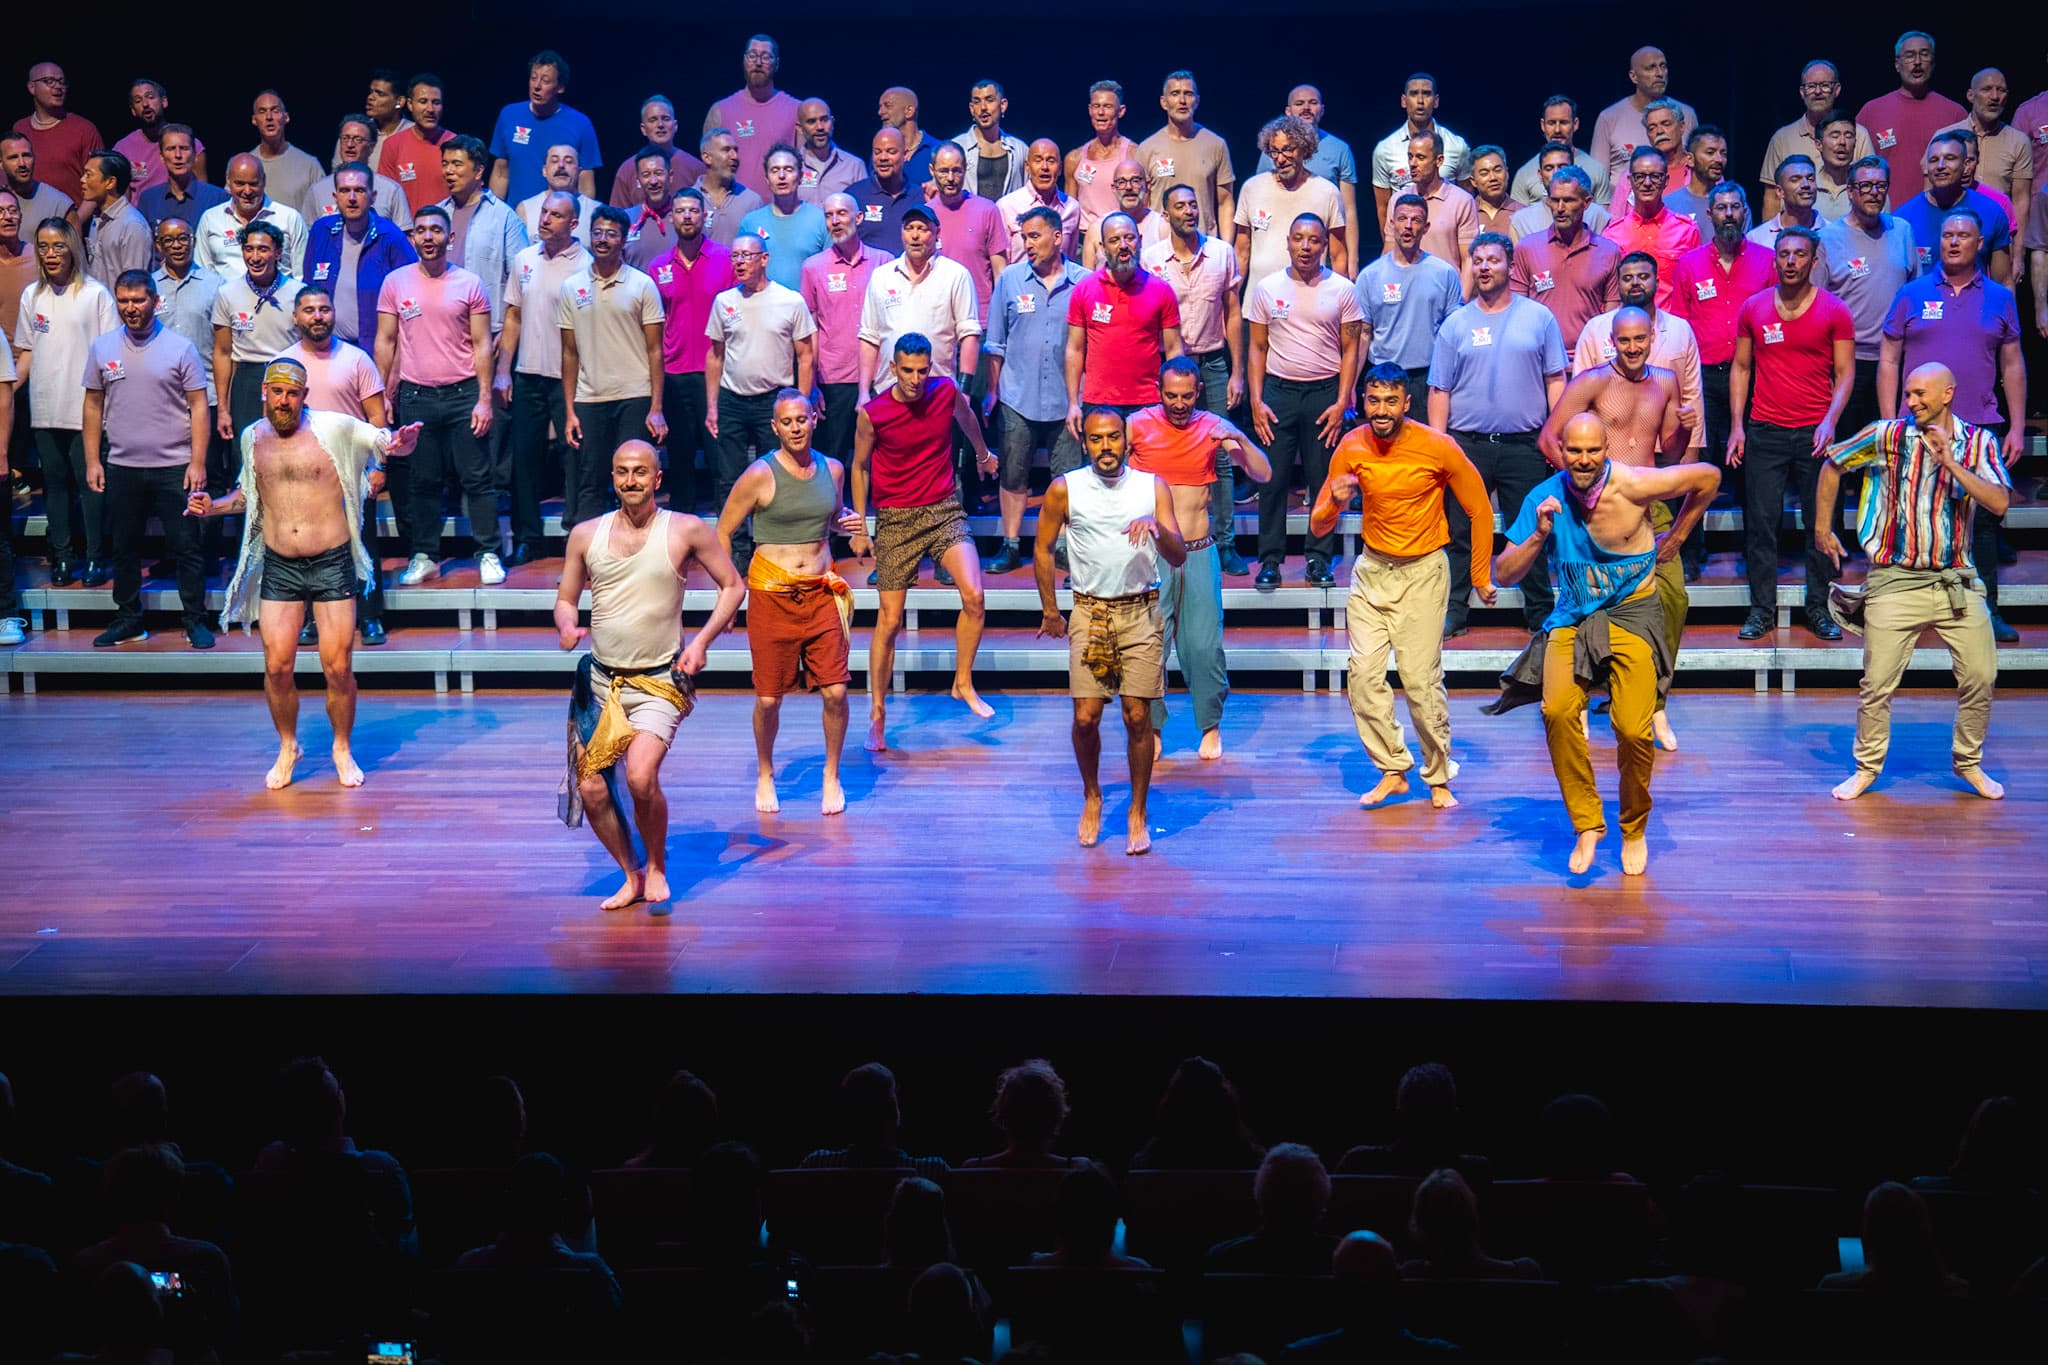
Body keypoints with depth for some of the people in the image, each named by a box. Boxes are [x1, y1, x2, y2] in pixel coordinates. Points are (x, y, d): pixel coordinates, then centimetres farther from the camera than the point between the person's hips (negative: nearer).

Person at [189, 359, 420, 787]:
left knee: (337, 667, -2)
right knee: (277, 666, -1)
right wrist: (214, 506, 8)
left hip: (332, 563, -3)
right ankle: (287, 748, 21)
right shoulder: (252, 437, 7)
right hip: (278, 566, 3)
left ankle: (342, 749, 20)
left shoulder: (334, 429, -6)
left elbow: (386, 441, -4)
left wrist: (400, 443, -27)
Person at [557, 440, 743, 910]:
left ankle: (657, 868, 4)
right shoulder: (586, 535, 4)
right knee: (590, 789, 0)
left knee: (641, 776, -23)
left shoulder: (686, 531, -4)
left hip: (660, 682, -4)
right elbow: (565, 599, 13)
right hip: (600, 681, 4)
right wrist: (567, 628, -11)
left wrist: (701, 642, -6)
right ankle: (632, 876, 23)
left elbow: (732, 585, 5)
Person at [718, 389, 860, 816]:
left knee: (835, 691, -5)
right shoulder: (760, 475, -8)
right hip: (771, 596, -3)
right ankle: (765, 775, 27)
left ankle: (832, 776, 17)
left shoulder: (832, 469, 6)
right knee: (769, 698, 2)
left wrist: (847, 524, 3)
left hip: (821, 593, 3)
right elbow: (723, 532, 0)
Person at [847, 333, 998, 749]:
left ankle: (963, 683, 2)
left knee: (973, 597, -19)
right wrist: (859, 528, 9)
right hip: (896, 519, -1)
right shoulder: (873, 414, -11)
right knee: (889, 620, 0)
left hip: (944, 511, 2)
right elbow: (860, 466, 6)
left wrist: (983, 453, 38)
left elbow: (965, 418, 19)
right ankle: (877, 715, 13)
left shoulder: (947, 392, -6)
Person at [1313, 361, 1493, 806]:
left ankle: (1439, 779, 5)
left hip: (1423, 572, -3)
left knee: (1421, 679, -9)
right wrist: (1336, 502, -22)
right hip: (1371, 569, 3)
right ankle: (1392, 770, 6)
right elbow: (1318, 526, 1)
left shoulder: (1438, 448, -13)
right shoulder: (1351, 448, -5)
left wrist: (1481, 577, 4)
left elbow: (1479, 510, 0)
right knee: (1364, 674, -7)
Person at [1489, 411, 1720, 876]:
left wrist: (1676, 536, 11)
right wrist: (1539, 536, -20)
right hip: (1573, 616, 2)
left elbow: (1709, 477, 2)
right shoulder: (1545, 498, -5)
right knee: (1557, 710, -25)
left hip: (1632, 612, -2)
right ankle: (1587, 824, -10)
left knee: (1633, 730, -15)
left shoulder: (1633, 486, -14)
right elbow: (1503, 575, -4)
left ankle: (1634, 829, 13)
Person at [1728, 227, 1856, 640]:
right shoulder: (1753, 309, 6)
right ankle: (1761, 609, 9)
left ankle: (1819, 608, 11)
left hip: (1815, 434, -1)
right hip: (1764, 432, 1)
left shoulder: (1833, 311, 0)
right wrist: (1736, 424, 3)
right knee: (1760, 522, 1)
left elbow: (1845, 372, 0)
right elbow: (1741, 367, 11)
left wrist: (1830, 422, -14)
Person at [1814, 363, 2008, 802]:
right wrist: (1823, 529, 13)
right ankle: (1867, 768, 16)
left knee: (1981, 678, 3)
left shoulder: (1978, 442, 0)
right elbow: (1832, 465, 10)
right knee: (1877, 684, -1)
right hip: (1895, 582, -2)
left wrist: (1950, 464, -21)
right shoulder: (1887, 436, -4)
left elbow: (1999, 503, -13)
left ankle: (1968, 762, 23)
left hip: (1957, 582, 2)